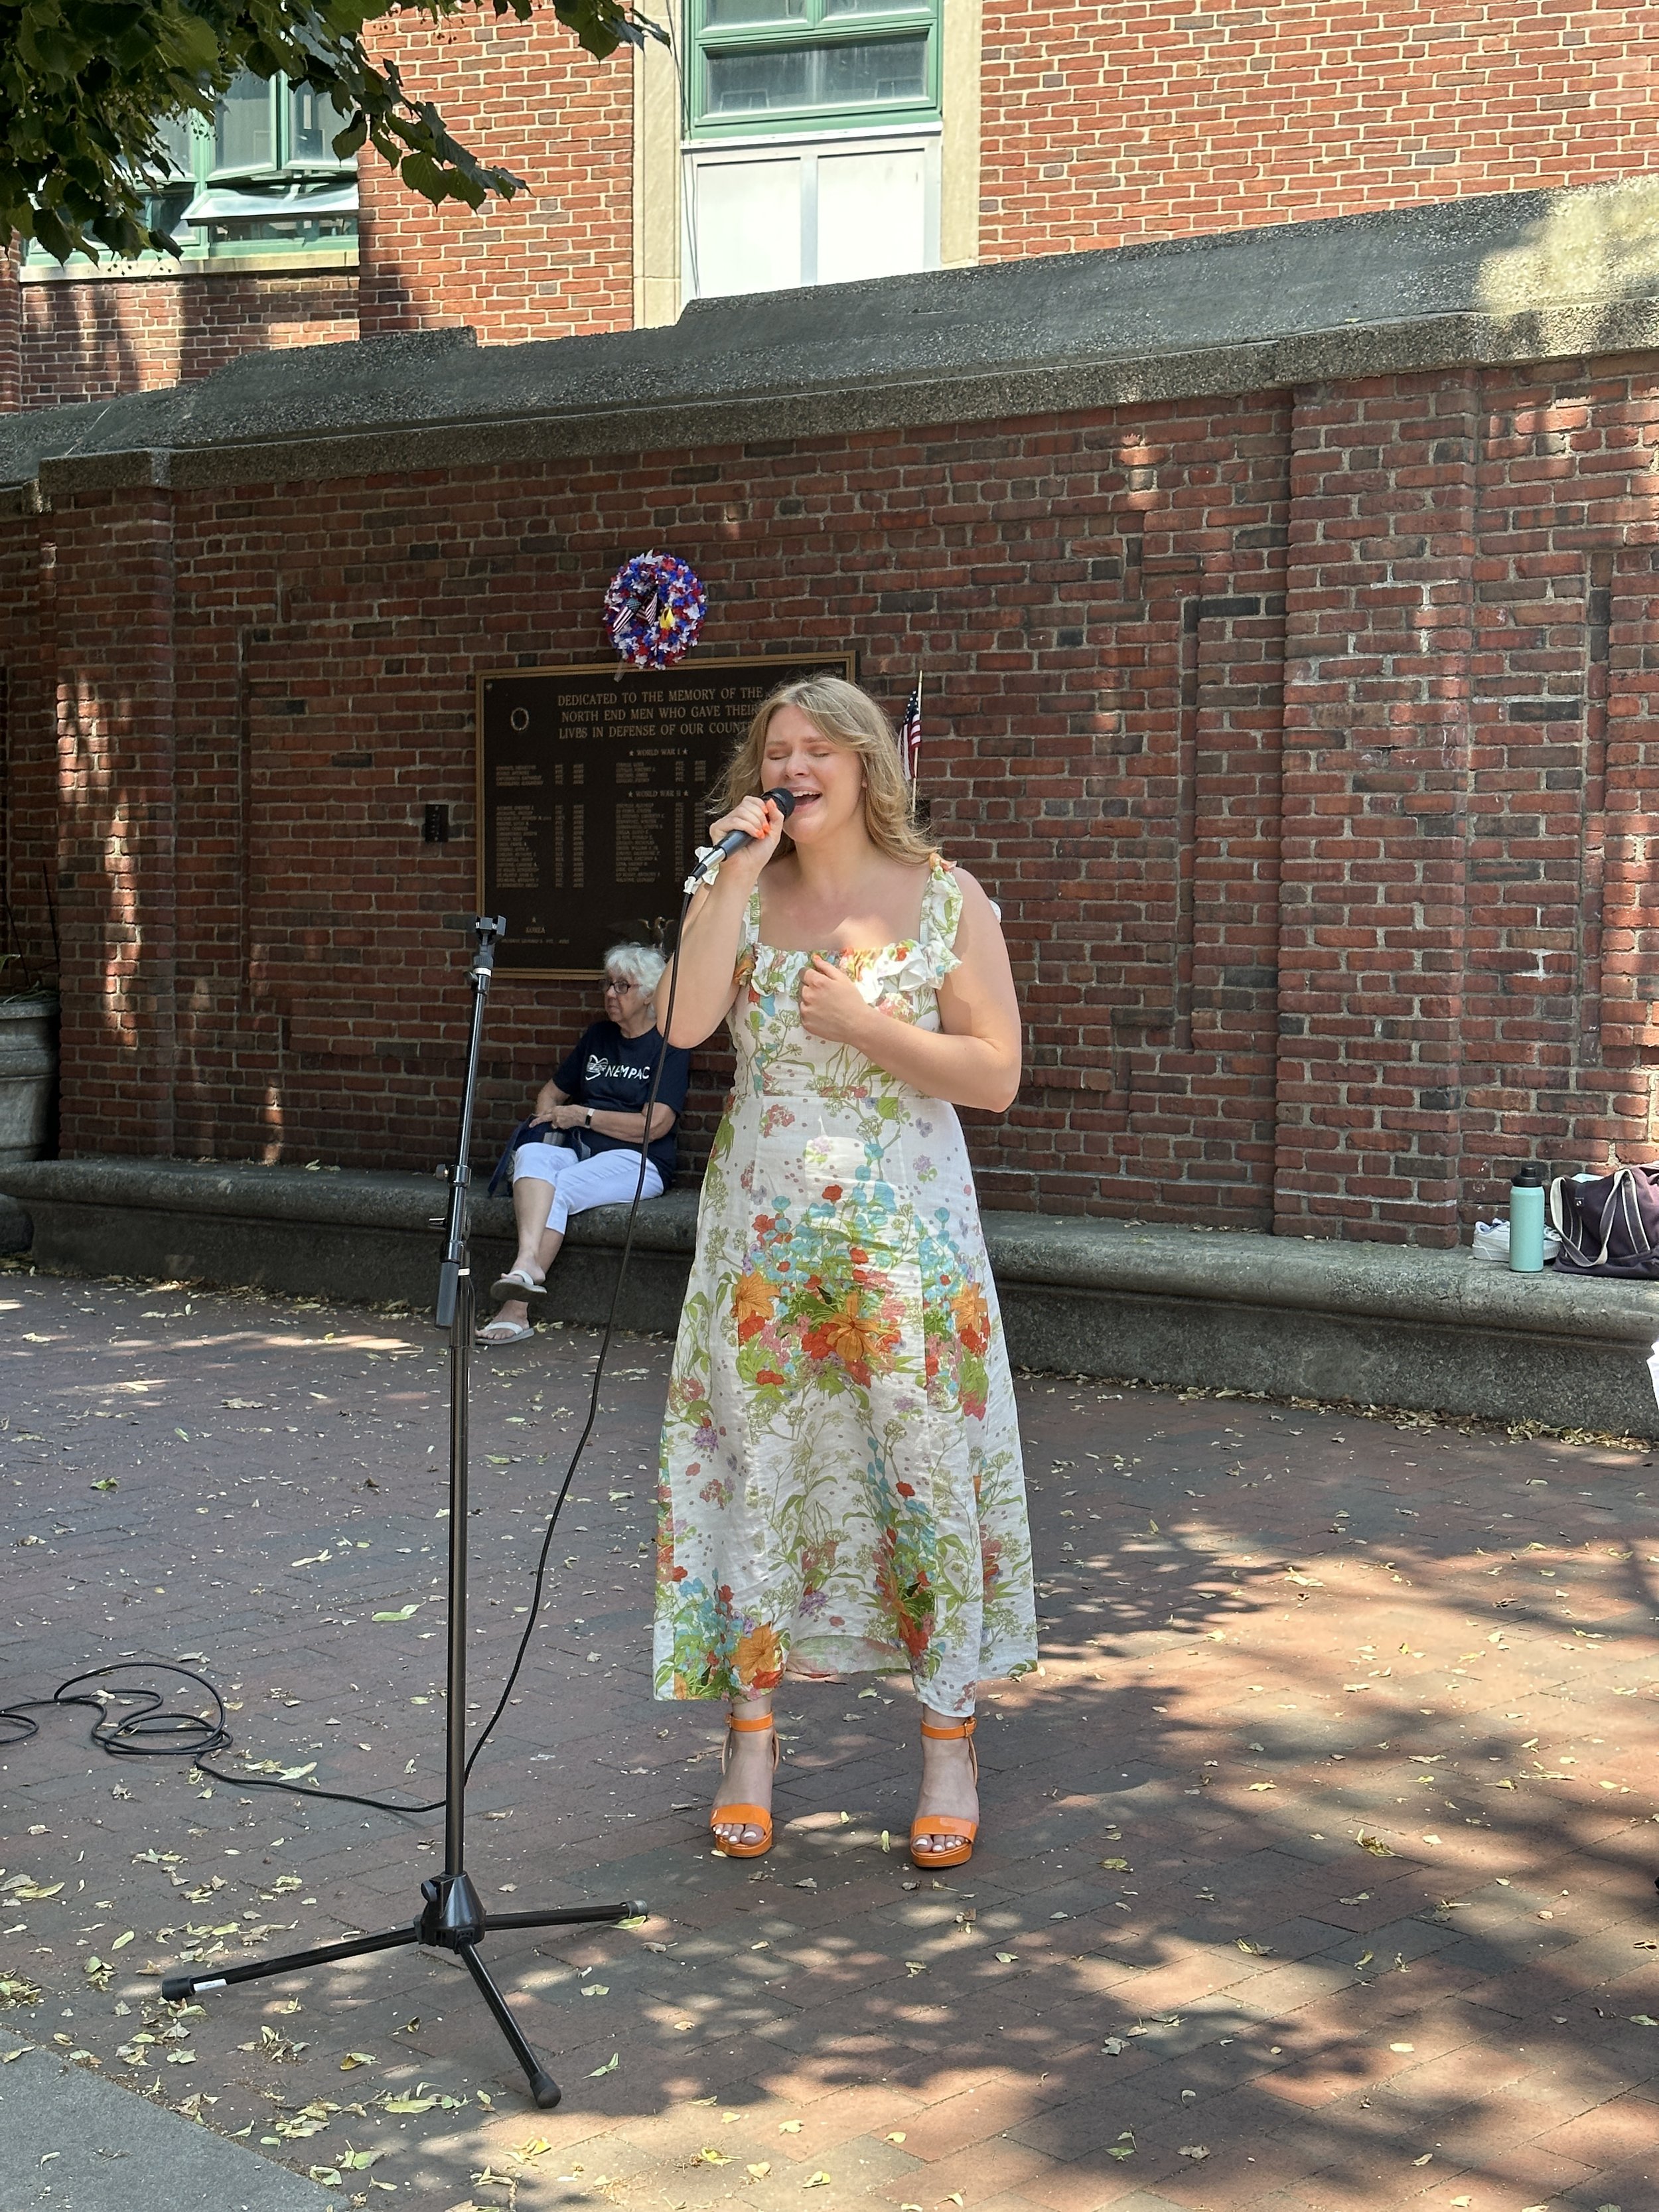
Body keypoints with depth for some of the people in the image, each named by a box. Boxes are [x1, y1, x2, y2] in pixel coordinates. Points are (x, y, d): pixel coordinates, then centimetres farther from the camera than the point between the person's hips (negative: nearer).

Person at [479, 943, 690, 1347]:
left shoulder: (668, 1047, 0)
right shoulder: (597, 1036, 20)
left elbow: (655, 1125, -10)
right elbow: (553, 1091, 30)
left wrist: (584, 1116, -6)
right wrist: (547, 1122, 6)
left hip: (638, 1162, -5)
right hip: (579, 1153, 5)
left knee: (557, 1191, -32)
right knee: (530, 1154, -29)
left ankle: (517, 1309, -40)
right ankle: (527, 1262, -53)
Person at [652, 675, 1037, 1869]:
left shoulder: (945, 898, -1)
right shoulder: (746, 893, 7)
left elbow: (996, 1074, -5)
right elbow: (685, 1023, -11)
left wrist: (863, 1025, -15)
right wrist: (737, 876, -14)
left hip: (903, 1230, -2)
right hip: (764, 1226, 3)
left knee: (927, 1468, 0)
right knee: (756, 1465, 5)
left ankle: (951, 1745, 13)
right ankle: (751, 1736, 17)